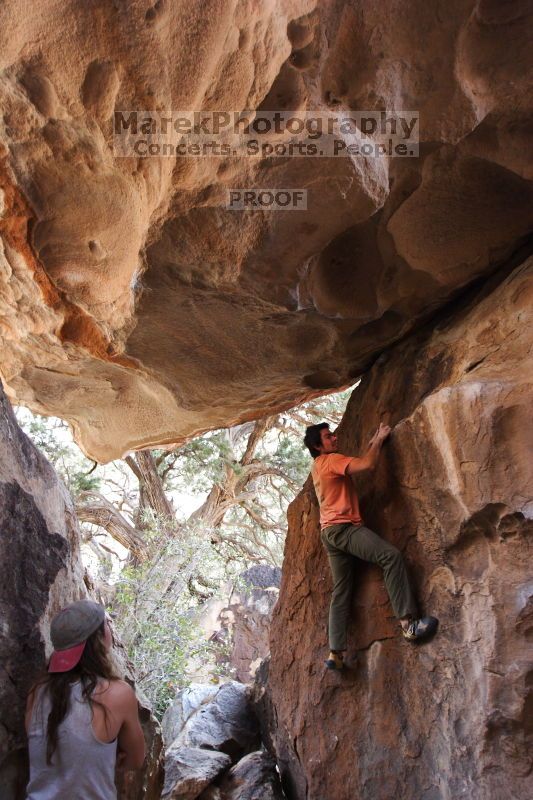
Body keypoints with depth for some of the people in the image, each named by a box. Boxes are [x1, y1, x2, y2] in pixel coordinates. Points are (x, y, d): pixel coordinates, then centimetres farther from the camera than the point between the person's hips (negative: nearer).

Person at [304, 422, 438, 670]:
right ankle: (408, 623, -26)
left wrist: (372, 444, 23)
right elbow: (367, 464, -17)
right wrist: (379, 440, -2)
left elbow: (358, 464, 29)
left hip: (329, 532, 10)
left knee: (341, 591, 8)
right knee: (391, 555, -20)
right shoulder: (331, 460, -7)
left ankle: (335, 653, 7)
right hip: (343, 527, -10)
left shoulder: (318, 467, 22)